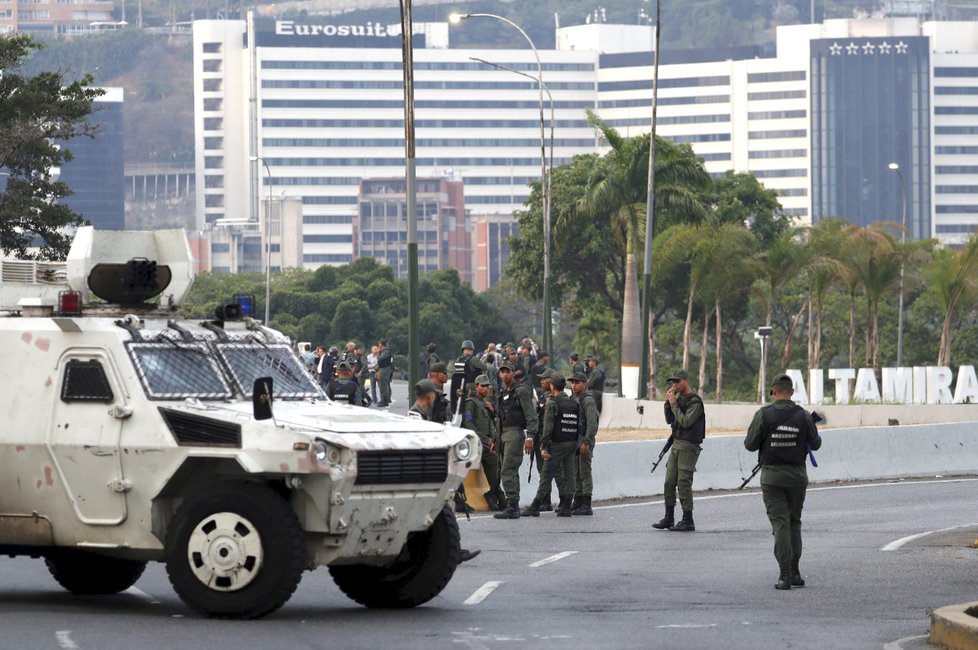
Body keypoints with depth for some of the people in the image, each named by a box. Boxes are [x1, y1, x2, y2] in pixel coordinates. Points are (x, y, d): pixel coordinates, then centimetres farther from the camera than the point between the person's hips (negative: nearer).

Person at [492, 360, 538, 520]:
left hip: (515, 433, -9)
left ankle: (512, 507, -19)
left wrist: (530, 436, -19)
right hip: (503, 434, 9)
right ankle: (513, 507, 16)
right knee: (510, 472, 11)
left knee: (508, 471, -16)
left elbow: (531, 415, -12)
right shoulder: (502, 393, 19)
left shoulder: (521, 391, -7)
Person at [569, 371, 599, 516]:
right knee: (576, 473, 11)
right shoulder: (574, 399, 18)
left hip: (584, 440, -9)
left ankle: (586, 505, -10)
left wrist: (586, 442, -24)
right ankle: (578, 503, 16)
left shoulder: (588, 400, -11)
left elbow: (592, 423, -18)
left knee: (585, 473, -9)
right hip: (574, 441, 9)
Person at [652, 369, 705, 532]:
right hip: (676, 444, 8)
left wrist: (673, 403, -16)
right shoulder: (679, 398, 13)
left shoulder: (694, 401, -13)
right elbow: (669, 420, 14)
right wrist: (668, 402, 0)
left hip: (688, 447, -8)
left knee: (684, 483, -8)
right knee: (669, 482, 7)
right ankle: (669, 518, 12)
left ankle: (688, 521, -3)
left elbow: (685, 422, -21)